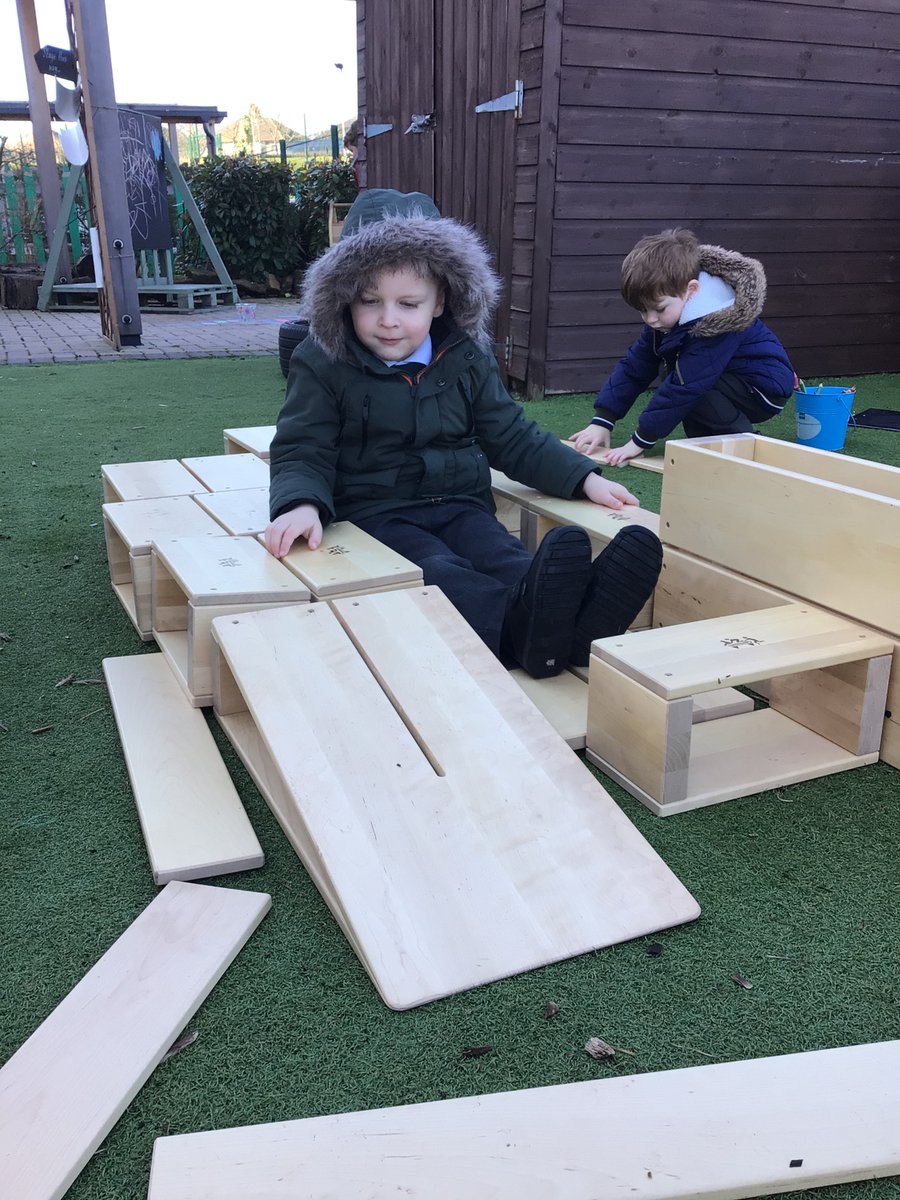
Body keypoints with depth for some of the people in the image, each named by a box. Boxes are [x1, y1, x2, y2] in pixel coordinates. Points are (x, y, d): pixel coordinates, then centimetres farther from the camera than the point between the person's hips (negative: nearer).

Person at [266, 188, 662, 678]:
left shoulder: (466, 360, 10)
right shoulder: (323, 366, -1)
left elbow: (512, 438, 16)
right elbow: (302, 451, -4)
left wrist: (584, 478, 6)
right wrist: (300, 504, -28)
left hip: (460, 505, 4)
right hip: (373, 513, -4)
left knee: (505, 558, -28)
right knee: (437, 570, -34)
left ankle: (575, 621, -58)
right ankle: (524, 626, -63)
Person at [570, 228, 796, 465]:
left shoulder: (713, 324, -32)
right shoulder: (666, 316, -5)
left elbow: (685, 388, -32)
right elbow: (635, 364, -4)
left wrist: (640, 441, -26)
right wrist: (601, 421, -10)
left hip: (765, 388, -9)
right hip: (731, 380, 9)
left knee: (686, 383, -29)